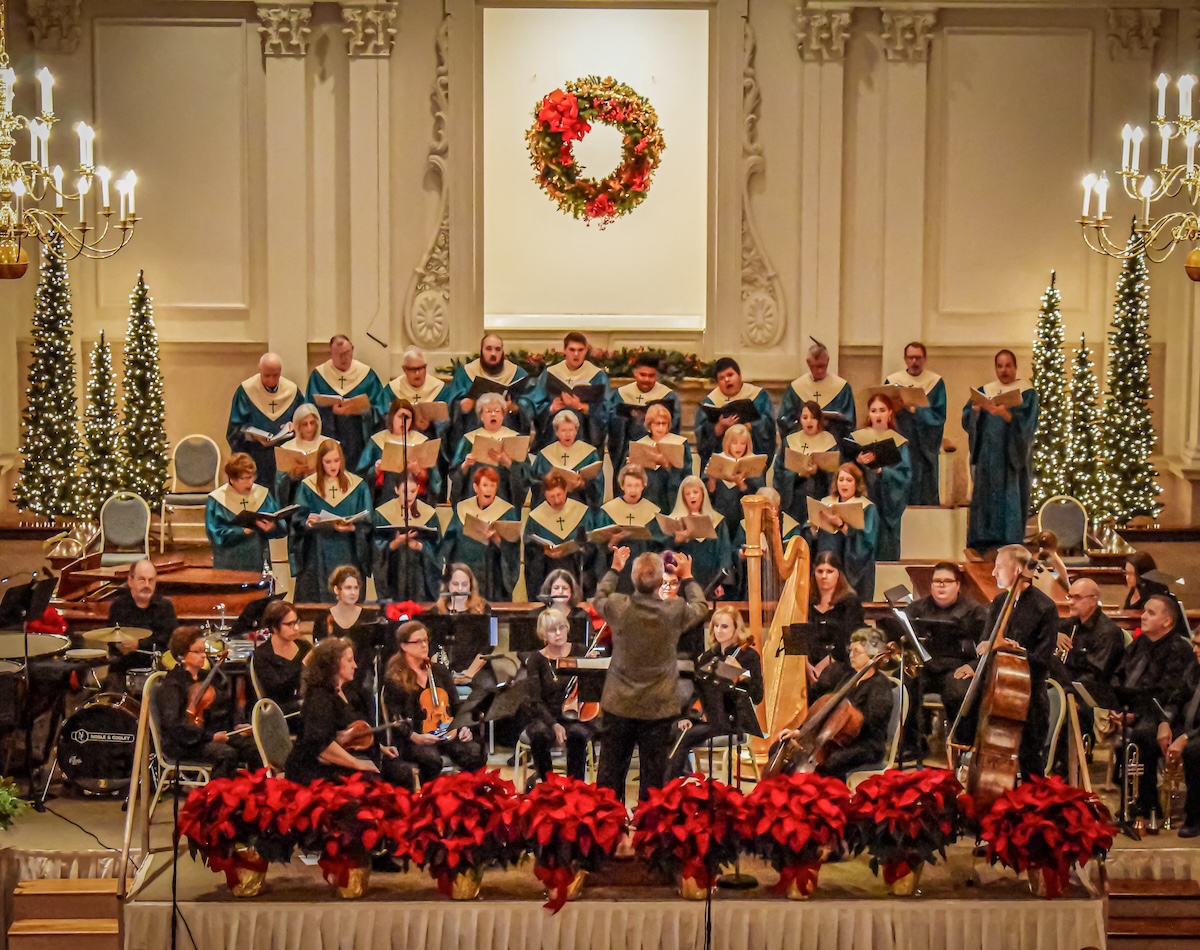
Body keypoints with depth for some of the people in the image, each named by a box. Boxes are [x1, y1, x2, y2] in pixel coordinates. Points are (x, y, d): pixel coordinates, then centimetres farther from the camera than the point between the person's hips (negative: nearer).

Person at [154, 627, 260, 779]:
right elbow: (174, 724, -16)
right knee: (227, 755, -34)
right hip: (185, 743, -7)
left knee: (253, 748, -19)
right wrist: (209, 737, -21)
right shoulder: (171, 685, -5)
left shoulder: (208, 677, 18)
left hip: (218, 735, 7)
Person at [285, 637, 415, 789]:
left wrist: (379, 747, 16)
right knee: (373, 780, -31)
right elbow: (320, 743, -30)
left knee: (403, 771, -5)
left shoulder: (347, 691, 13)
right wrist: (356, 763, -27)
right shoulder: (319, 697, -17)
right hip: (324, 767, -9)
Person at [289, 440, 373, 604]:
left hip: (347, 556, 0)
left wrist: (351, 528, -19)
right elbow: (297, 522, 1)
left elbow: (367, 522, 1)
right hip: (317, 557, 0)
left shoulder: (358, 486, 6)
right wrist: (308, 523, -21)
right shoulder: (307, 487, 5)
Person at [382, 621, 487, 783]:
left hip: (448, 732, 4)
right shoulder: (394, 680, 1)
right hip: (416, 738, -4)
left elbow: (456, 705, 15)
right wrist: (415, 736, -23)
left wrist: (464, 726, -5)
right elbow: (396, 719, -4)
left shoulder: (440, 671, 15)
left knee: (477, 754, -25)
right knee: (432, 760, -37)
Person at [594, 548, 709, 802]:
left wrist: (615, 569, 26)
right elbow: (701, 607, 10)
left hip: (619, 707, 1)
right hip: (659, 708, -1)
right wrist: (687, 577, 23)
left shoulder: (619, 607, -11)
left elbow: (599, 598, 14)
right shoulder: (675, 611, -13)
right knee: (652, 778, 6)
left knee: (609, 775, 11)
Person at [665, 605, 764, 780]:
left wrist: (740, 673, -21)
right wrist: (687, 717, -2)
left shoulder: (749, 656, -3)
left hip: (730, 721, -5)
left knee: (686, 737, -28)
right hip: (704, 717, 5)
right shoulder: (707, 656, 13)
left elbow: (756, 697, -10)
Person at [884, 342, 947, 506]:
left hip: (925, 448, 0)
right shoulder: (892, 381, 7)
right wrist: (896, 408, -17)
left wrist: (914, 410, -14)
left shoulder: (936, 382, 4)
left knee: (925, 493, -1)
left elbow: (939, 415, -4)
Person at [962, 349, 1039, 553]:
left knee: (1011, 501, -5)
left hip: (1013, 457, -3)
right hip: (988, 457, 3)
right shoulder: (984, 391, 12)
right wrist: (975, 410, -18)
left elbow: (1026, 423, -12)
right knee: (985, 500, -1)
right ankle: (983, 549, 1)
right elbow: (967, 419, 3)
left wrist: (1006, 414, -29)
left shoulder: (1027, 393, 2)